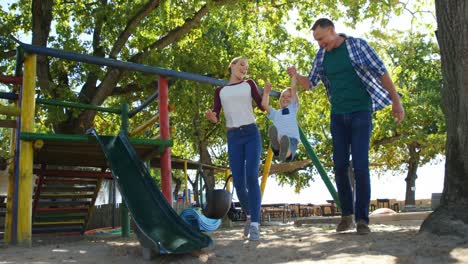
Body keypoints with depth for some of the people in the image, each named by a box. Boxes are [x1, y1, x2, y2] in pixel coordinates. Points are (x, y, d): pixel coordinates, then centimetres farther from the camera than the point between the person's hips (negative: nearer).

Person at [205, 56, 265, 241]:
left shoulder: (249, 84, 14)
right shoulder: (220, 91, 16)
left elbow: (262, 106, 9)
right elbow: (216, 118, 10)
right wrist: (211, 116, -13)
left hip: (252, 134, -1)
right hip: (233, 137, 1)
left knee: (252, 177, -16)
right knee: (238, 182, -4)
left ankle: (254, 225, -17)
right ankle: (249, 215, 22)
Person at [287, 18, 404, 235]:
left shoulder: (357, 45, -5)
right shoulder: (321, 56, 8)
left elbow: (381, 72, -4)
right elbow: (310, 83, 13)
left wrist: (396, 101, -7)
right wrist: (296, 76, -8)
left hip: (360, 113, -4)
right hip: (337, 116, 4)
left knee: (360, 166, -10)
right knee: (340, 166, 2)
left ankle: (362, 219, -3)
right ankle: (347, 215, 13)